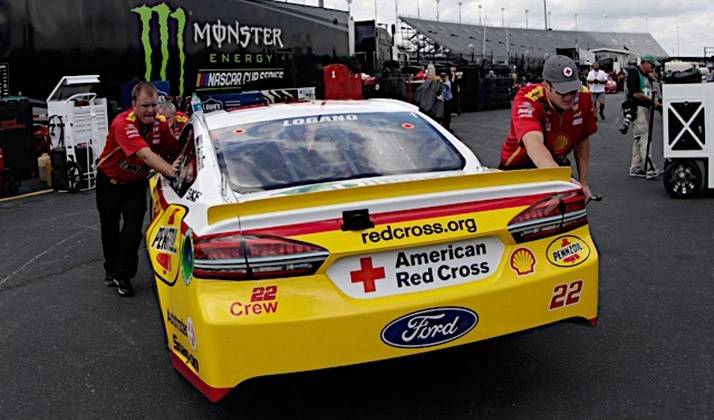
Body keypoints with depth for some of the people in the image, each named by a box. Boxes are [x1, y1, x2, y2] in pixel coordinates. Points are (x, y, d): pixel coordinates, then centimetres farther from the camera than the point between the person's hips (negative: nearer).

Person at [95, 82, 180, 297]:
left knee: (133, 228, -9)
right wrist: (173, 172, -56)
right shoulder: (123, 124, -34)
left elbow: (174, 149, -10)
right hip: (109, 180, -2)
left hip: (136, 183, 2)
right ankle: (111, 269, 38)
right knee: (109, 228, 15)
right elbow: (145, 154, -46)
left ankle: (123, 275, 8)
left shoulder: (160, 124, -17)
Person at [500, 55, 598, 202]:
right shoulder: (527, 100, -32)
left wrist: (583, 183, -1)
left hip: (557, 164, 5)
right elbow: (533, 144, -49)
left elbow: (582, 140, 1)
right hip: (519, 167, -5)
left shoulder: (583, 97, -14)